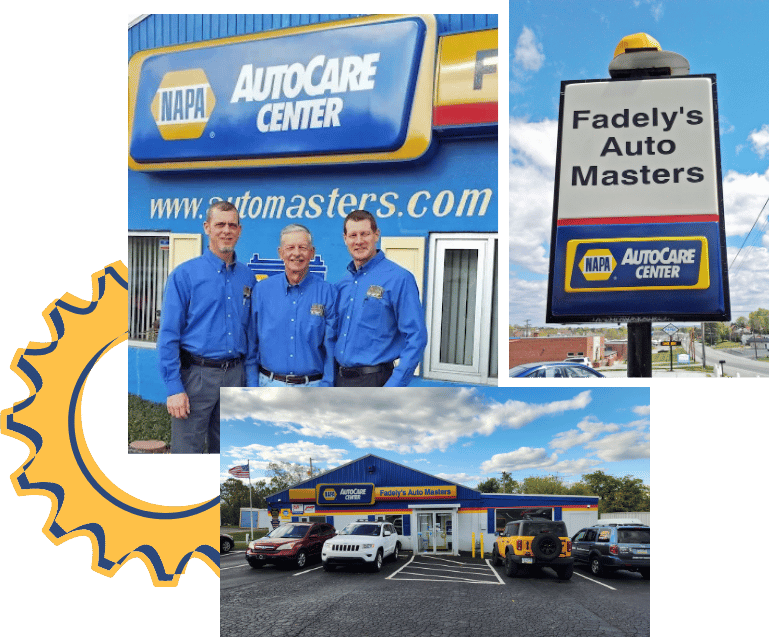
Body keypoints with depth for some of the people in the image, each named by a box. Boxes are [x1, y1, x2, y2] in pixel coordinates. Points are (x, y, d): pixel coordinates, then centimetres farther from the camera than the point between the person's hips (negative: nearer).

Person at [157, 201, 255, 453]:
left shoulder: (247, 277, 9)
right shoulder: (185, 274, -3)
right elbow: (168, 335, -7)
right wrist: (174, 387, -13)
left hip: (235, 375, 4)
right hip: (197, 375, -4)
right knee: (186, 450, -2)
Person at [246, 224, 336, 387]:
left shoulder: (327, 292, -2)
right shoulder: (261, 290, 4)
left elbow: (331, 348, -2)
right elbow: (252, 343, 6)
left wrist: (326, 386, -8)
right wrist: (252, 386, 0)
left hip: (312, 386, -1)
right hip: (269, 384, 1)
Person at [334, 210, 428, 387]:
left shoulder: (399, 278, -10)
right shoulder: (343, 283, 11)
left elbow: (416, 337, -15)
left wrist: (393, 386, -20)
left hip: (373, 381, -6)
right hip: (340, 380, 6)